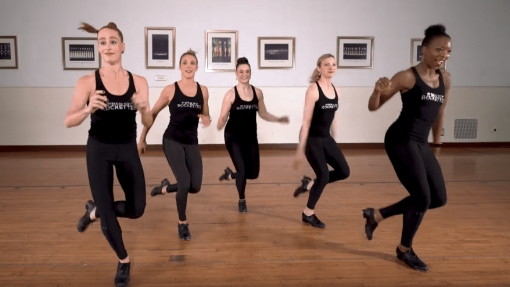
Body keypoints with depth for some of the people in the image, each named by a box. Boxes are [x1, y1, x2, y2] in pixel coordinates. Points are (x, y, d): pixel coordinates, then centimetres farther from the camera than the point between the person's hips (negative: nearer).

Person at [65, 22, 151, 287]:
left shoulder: (139, 82, -4)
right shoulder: (87, 82, -10)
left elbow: (148, 123, -4)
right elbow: (68, 122, -13)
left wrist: (144, 108, -26)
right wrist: (88, 109, -33)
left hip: (128, 149, 2)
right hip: (99, 150, -2)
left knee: (137, 210, 1)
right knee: (108, 215, -2)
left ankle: (94, 210, 33)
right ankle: (123, 261, 26)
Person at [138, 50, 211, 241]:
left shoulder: (203, 90, 2)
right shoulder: (170, 90, -7)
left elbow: (205, 116, 14)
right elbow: (152, 114, 4)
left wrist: (207, 120, -11)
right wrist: (142, 139, 7)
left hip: (192, 143, 4)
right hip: (172, 141, -4)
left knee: (195, 187, -1)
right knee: (184, 184, -15)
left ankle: (165, 187, 31)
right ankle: (182, 223, 11)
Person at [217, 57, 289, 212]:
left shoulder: (257, 92, 0)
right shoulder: (231, 94, -11)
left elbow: (263, 113, 11)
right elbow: (223, 118, -12)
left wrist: (279, 119, -1)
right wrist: (220, 125, -34)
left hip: (251, 138, 4)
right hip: (233, 137, -4)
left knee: (253, 174, 5)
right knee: (242, 170, -10)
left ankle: (230, 174, 38)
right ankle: (241, 201, 20)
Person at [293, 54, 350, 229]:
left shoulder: (335, 90, 7)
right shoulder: (313, 90, -14)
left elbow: (333, 118, 14)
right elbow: (306, 121, -16)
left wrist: (334, 142, 17)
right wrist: (300, 148, -16)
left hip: (326, 138, 7)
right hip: (311, 138, -7)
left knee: (344, 172, 3)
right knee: (324, 175, -6)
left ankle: (309, 184, 24)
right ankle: (308, 214, 16)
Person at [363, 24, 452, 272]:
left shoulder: (445, 78, 11)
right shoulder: (407, 77, -9)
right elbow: (373, 107, -6)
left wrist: (437, 144, 29)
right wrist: (378, 91, -28)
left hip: (420, 144, 8)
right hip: (400, 140, -8)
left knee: (439, 199, 8)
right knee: (423, 198, -6)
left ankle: (376, 215, 19)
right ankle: (405, 249, 20)